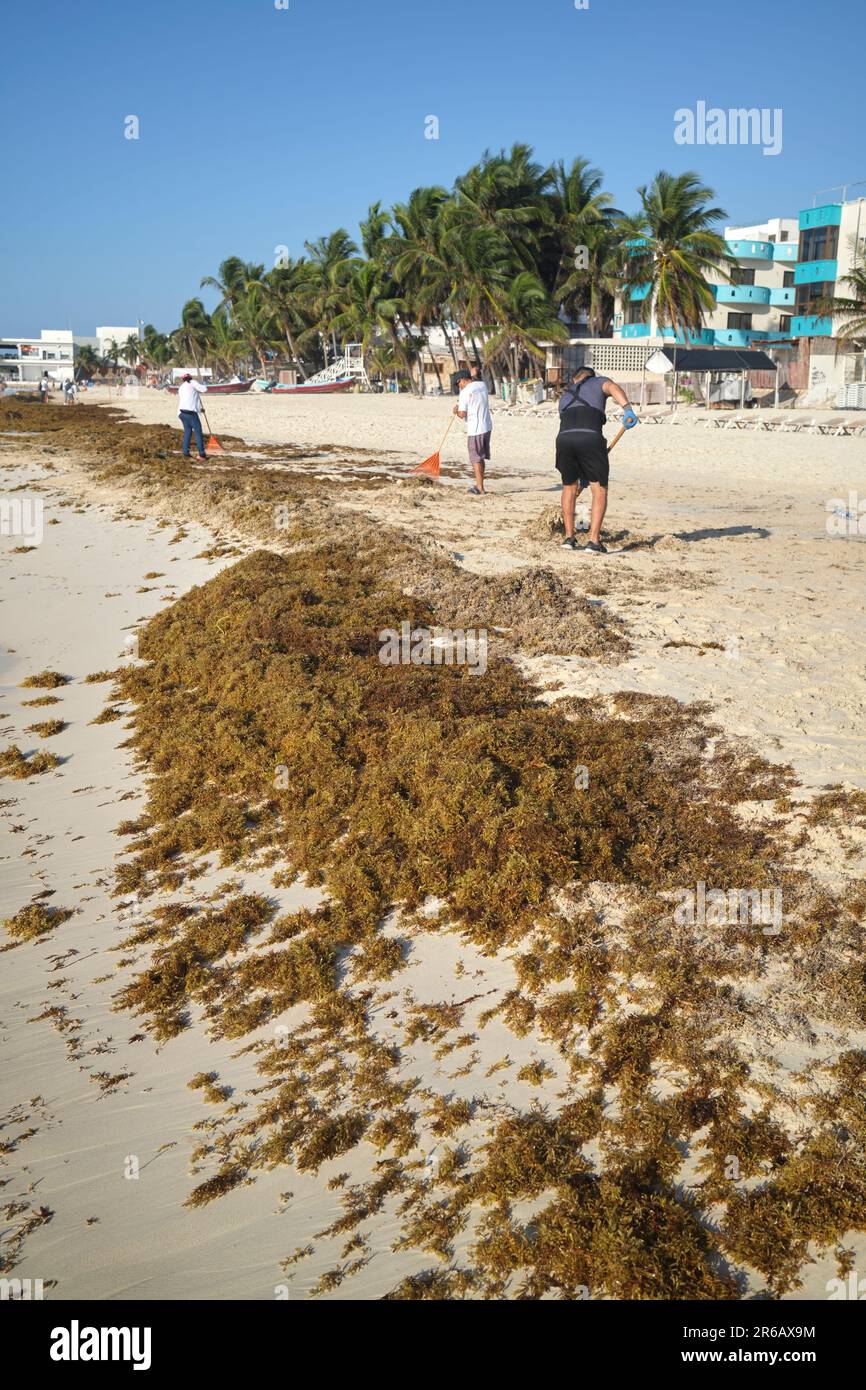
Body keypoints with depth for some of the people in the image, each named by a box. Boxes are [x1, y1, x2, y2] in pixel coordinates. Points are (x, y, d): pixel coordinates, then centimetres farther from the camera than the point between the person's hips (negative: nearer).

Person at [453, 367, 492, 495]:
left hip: (475, 429, -7)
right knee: (481, 458, 16)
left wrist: (456, 411, 7)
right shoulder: (482, 385, 9)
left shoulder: (465, 392, -12)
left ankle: (480, 489, 0)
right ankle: (479, 485, 24)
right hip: (487, 426, 7)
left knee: (476, 459, 0)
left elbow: (462, 415, -12)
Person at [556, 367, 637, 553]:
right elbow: (613, 388, -1)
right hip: (590, 437, -4)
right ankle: (593, 541, -2)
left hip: (564, 438, 4)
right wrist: (627, 409, -19)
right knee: (599, 491, 5)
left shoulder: (565, 395, 37)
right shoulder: (599, 382, 26)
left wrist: (582, 475, 40)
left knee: (569, 487, 23)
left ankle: (569, 537, 25)